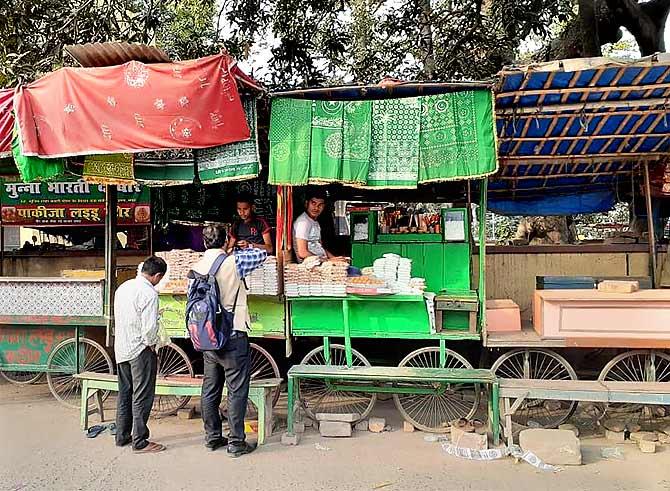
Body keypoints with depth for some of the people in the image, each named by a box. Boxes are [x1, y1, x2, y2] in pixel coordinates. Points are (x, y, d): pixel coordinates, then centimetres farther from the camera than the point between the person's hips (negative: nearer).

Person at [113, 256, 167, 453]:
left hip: (121, 349, 8)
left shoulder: (123, 287, 8)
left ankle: (122, 436, 27)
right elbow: (150, 327, -23)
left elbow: (117, 317, 14)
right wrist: (151, 345, -7)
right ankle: (140, 441, 7)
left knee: (124, 394, 17)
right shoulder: (149, 293, -19)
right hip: (140, 350, -8)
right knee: (142, 397, 1)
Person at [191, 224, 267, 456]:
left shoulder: (195, 268, 3)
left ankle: (212, 437, 26)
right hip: (233, 336, -6)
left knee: (210, 390, 15)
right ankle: (236, 442, 7)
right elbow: (262, 254, 2)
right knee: (237, 391, 2)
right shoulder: (233, 262, -13)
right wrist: (239, 250, 17)